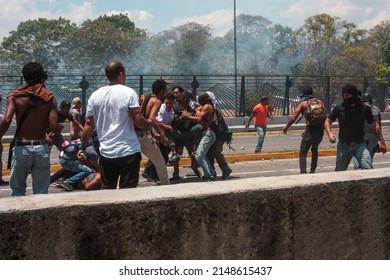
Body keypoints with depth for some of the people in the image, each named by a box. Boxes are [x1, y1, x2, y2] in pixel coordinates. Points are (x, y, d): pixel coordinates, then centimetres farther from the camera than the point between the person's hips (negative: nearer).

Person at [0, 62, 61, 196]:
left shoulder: (14, 96, -1)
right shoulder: (49, 98, 1)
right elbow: (54, 127, -7)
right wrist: (59, 127, 14)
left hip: (21, 148, -1)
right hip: (41, 148, 1)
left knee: (17, 190, 14)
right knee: (41, 193, 8)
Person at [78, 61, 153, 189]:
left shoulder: (95, 96, 6)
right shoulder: (128, 93, -7)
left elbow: (89, 125, 7)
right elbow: (138, 121, -12)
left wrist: (83, 148, 17)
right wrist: (149, 123, 9)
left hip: (106, 153, 4)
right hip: (128, 152, -4)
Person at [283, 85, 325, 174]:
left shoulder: (303, 104, 4)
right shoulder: (320, 102, 16)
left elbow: (293, 118, -1)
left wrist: (286, 127, 12)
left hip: (310, 130, -5)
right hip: (321, 130, 5)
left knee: (303, 153, -2)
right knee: (315, 150, 27)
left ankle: (303, 172, -20)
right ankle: (312, 171, 27)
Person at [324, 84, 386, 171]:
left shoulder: (364, 109, -1)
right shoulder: (339, 109, -2)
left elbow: (374, 125, 6)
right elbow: (328, 121, 6)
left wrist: (382, 141, 2)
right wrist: (329, 133, -14)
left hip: (360, 145, -1)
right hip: (343, 145, 1)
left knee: (367, 168, -20)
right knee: (339, 171, 10)